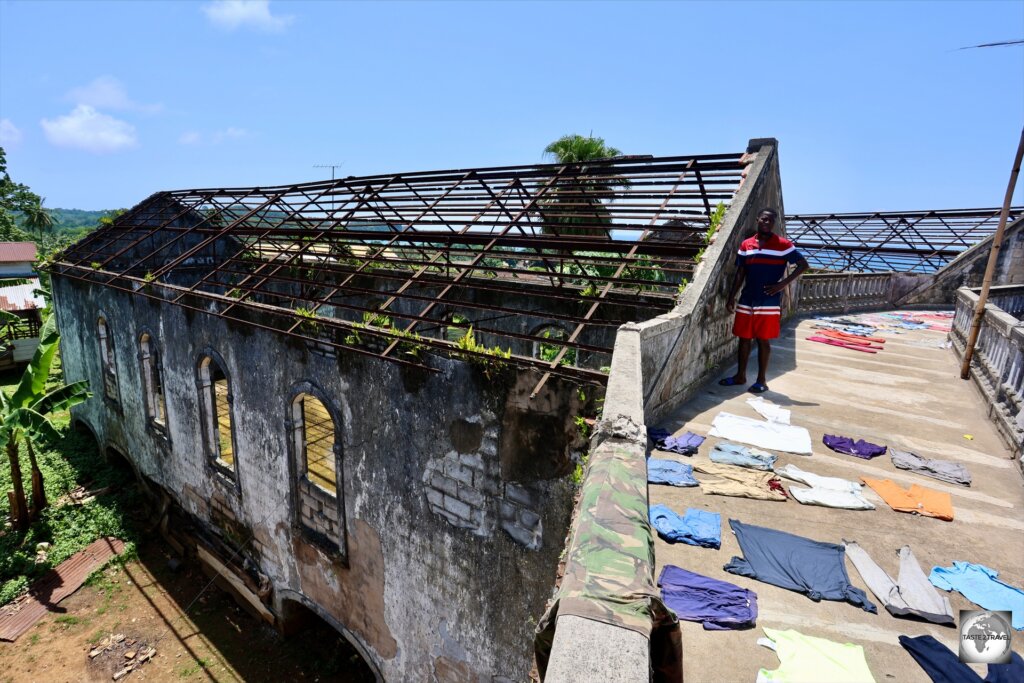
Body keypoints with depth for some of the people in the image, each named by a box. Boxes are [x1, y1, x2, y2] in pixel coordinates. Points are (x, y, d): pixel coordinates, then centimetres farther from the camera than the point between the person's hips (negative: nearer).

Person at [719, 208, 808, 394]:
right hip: (746, 301, 4)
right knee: (744, 338, 9)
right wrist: (731, 297, 6)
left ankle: (761, 380, 12)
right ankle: (740, 376, 21)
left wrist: (783, 283, -12)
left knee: (763, 340, 2)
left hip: (769, 303, -4)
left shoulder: (783, 245, -3)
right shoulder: (746, 245, 8)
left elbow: (803, 265, -2)